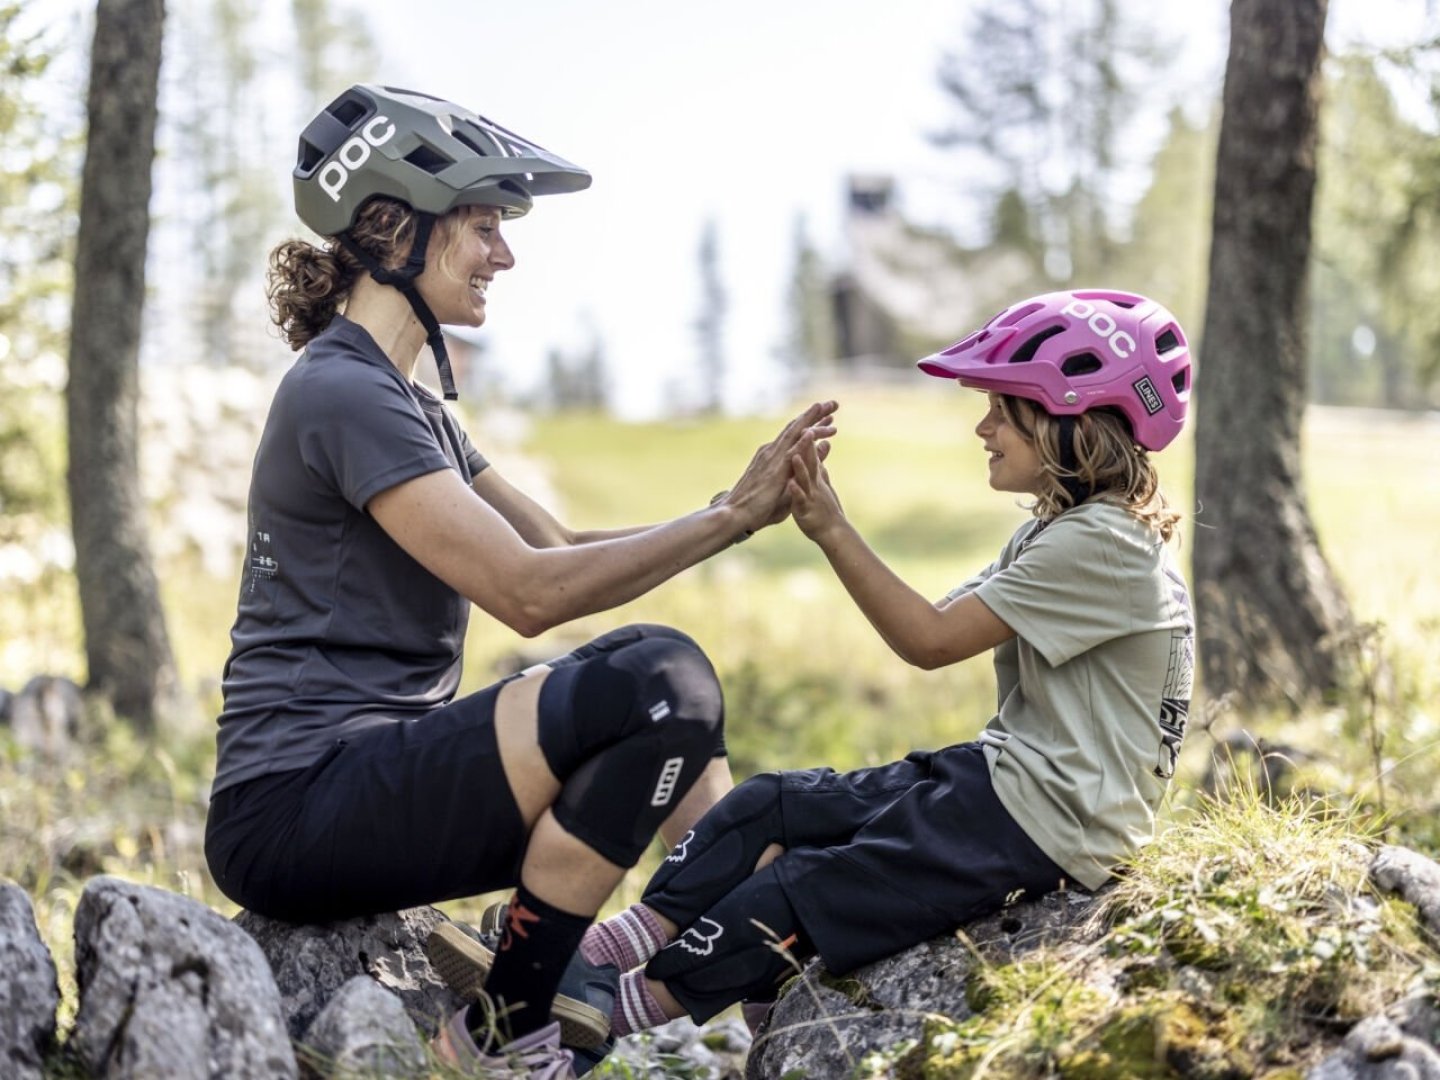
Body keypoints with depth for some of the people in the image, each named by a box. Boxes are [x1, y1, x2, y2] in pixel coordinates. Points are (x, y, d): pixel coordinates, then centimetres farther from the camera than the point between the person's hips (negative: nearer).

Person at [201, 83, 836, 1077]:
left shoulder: (409, 404, 18)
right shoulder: (343, 392, -14)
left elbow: (563, 547, 13)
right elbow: (530, 592, -20)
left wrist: (741, 506, 0)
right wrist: (730, 519, -14)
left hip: (366, 778, 10)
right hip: (298, 805, -10)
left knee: (679, 757, 15)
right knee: (658, 680, -22)